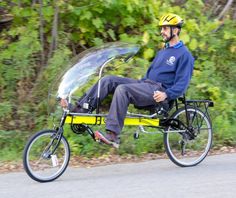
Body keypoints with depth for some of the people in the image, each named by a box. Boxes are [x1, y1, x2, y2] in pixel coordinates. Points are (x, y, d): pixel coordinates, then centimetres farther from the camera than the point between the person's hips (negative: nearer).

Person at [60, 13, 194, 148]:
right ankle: (80, 110, -17)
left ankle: (113, 136, -37)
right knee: (109, 80, -8)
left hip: (158, 93, -9)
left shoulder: (184, 54, -4)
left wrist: (166, 94, -26)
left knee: (122, 89, -32)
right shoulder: (163, 52, 24)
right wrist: (138, 84, 22)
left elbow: (182, 83, -13)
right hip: (146, 84, 9)